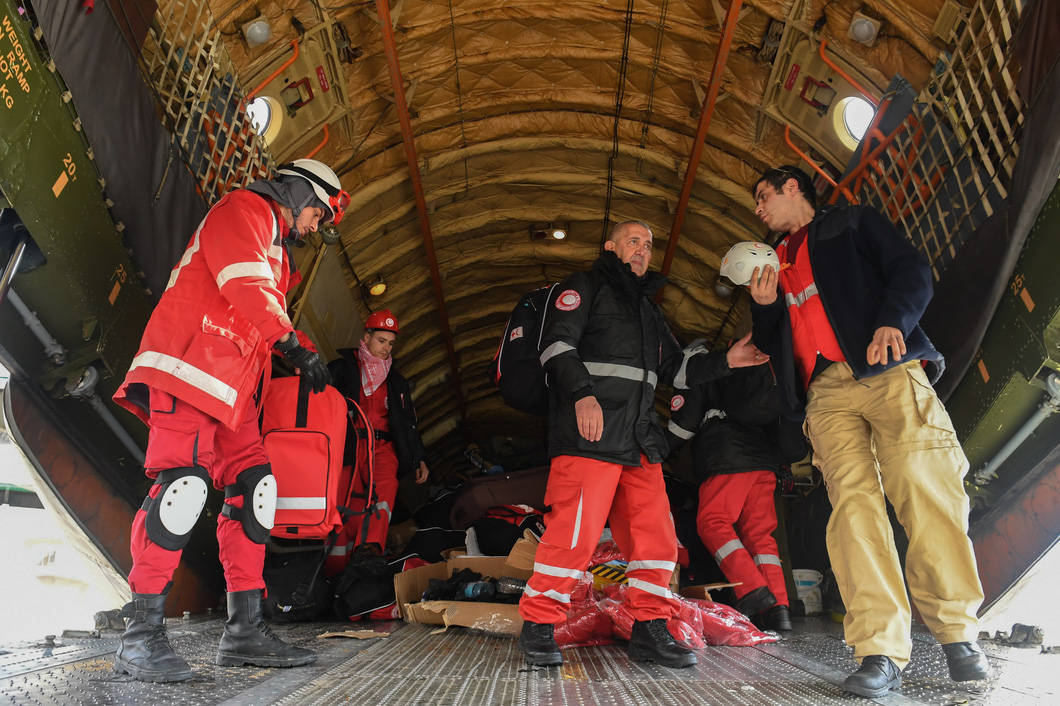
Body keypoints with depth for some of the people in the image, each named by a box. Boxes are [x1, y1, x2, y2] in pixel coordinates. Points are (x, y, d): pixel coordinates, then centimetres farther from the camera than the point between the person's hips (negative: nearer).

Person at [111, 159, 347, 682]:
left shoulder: (275, 251, 31)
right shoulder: (243, 209, 2)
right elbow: (246, 287, -13)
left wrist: (301, 358, 14)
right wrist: (294, 345, -11)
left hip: (231, 384, 10)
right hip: (191, 361, -10)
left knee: (252, 486, 1)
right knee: (185, 481, -19)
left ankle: (244, 630, 2)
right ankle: (140, 636, -12)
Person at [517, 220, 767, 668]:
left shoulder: (648, 308, 30)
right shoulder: (586, 287, 7)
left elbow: (675, 367, 31)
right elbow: (557, 342, -8)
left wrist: (725, 362, 17)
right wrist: (582, 391, -23)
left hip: (640, 442, 8)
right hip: (589, 435, -7)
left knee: (657, 537, 4)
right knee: (573, 534, -11)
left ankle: (649, 631, 16)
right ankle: (538, 627, 4)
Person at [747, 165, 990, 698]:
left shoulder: (852, 223, 20)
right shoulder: (773, 264, 30)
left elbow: (912, 270, 5)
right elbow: (773, 347, 29)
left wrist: (892, 320, -14)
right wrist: (764, 308, 9)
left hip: (888, 369, -3)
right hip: (826, 390, 3)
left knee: (926, 490, -15)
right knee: (853, 502, -13)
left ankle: (957, 632, -1)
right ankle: (881, 651, -16)